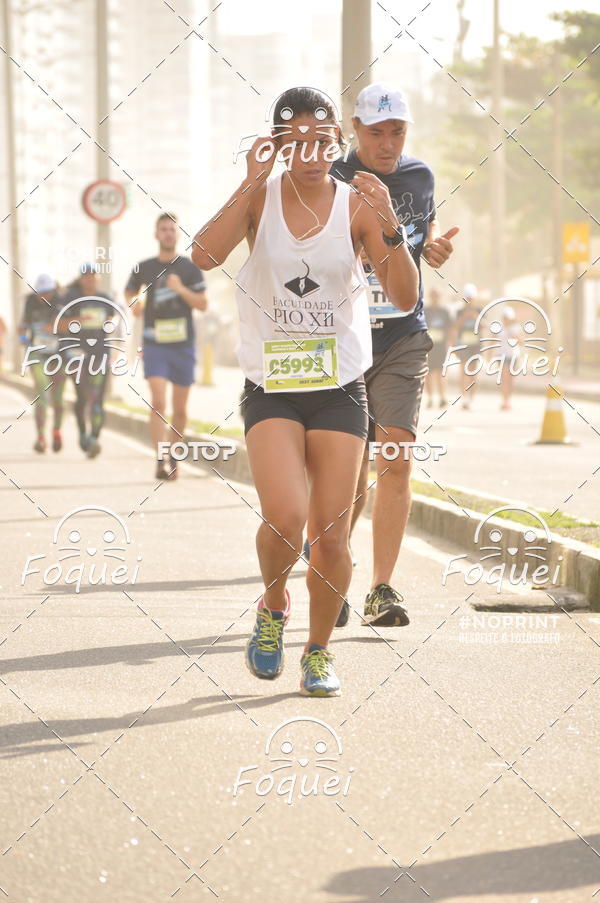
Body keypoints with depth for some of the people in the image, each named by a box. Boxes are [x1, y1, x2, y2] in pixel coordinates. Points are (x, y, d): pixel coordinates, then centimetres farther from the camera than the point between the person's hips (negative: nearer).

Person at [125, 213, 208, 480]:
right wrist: (133, 303, -2)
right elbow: (129, 291, 21)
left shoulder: (190, 268, 2)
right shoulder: (144, 268, 4)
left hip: (183, 345, 1)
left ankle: (173, 455, 29)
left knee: (180, 410, 8)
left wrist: (181, 289, -15)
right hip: (154, 345, -1)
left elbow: (203, 304, 1)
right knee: (158, 403, -17)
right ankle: (161, 461, -21)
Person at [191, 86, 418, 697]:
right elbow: (205, 255, -19)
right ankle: (273, 606, 12)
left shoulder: (357, 206, -1)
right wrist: (252, 182, -21)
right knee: (284, 518, -19)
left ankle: (319, 652, 22)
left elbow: (405, 298, -9)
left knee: (331, 535, 0)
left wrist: (389, 227, -23)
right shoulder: (259, 199, -1)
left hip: (340, 388, 1)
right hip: (270, 388, -1)